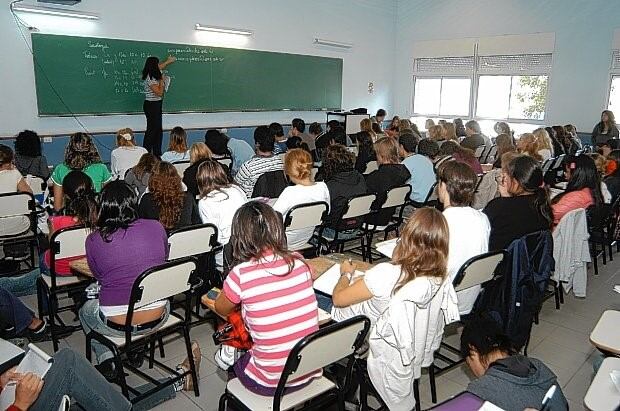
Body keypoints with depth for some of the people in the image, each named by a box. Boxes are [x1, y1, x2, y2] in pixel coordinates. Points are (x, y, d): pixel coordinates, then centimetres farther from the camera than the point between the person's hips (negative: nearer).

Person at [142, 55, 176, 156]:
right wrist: (162, 81, -10)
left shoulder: (152, 75, 9)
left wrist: (168, 61, 44)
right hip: (152, 106, -10)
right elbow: (159, 93, -22)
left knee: (158, 130, 12)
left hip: (155, 106, 10)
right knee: (151, 130, -7)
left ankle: (157, 154, 19)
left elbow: (160, 67, 31)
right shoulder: (151, 79, -19)